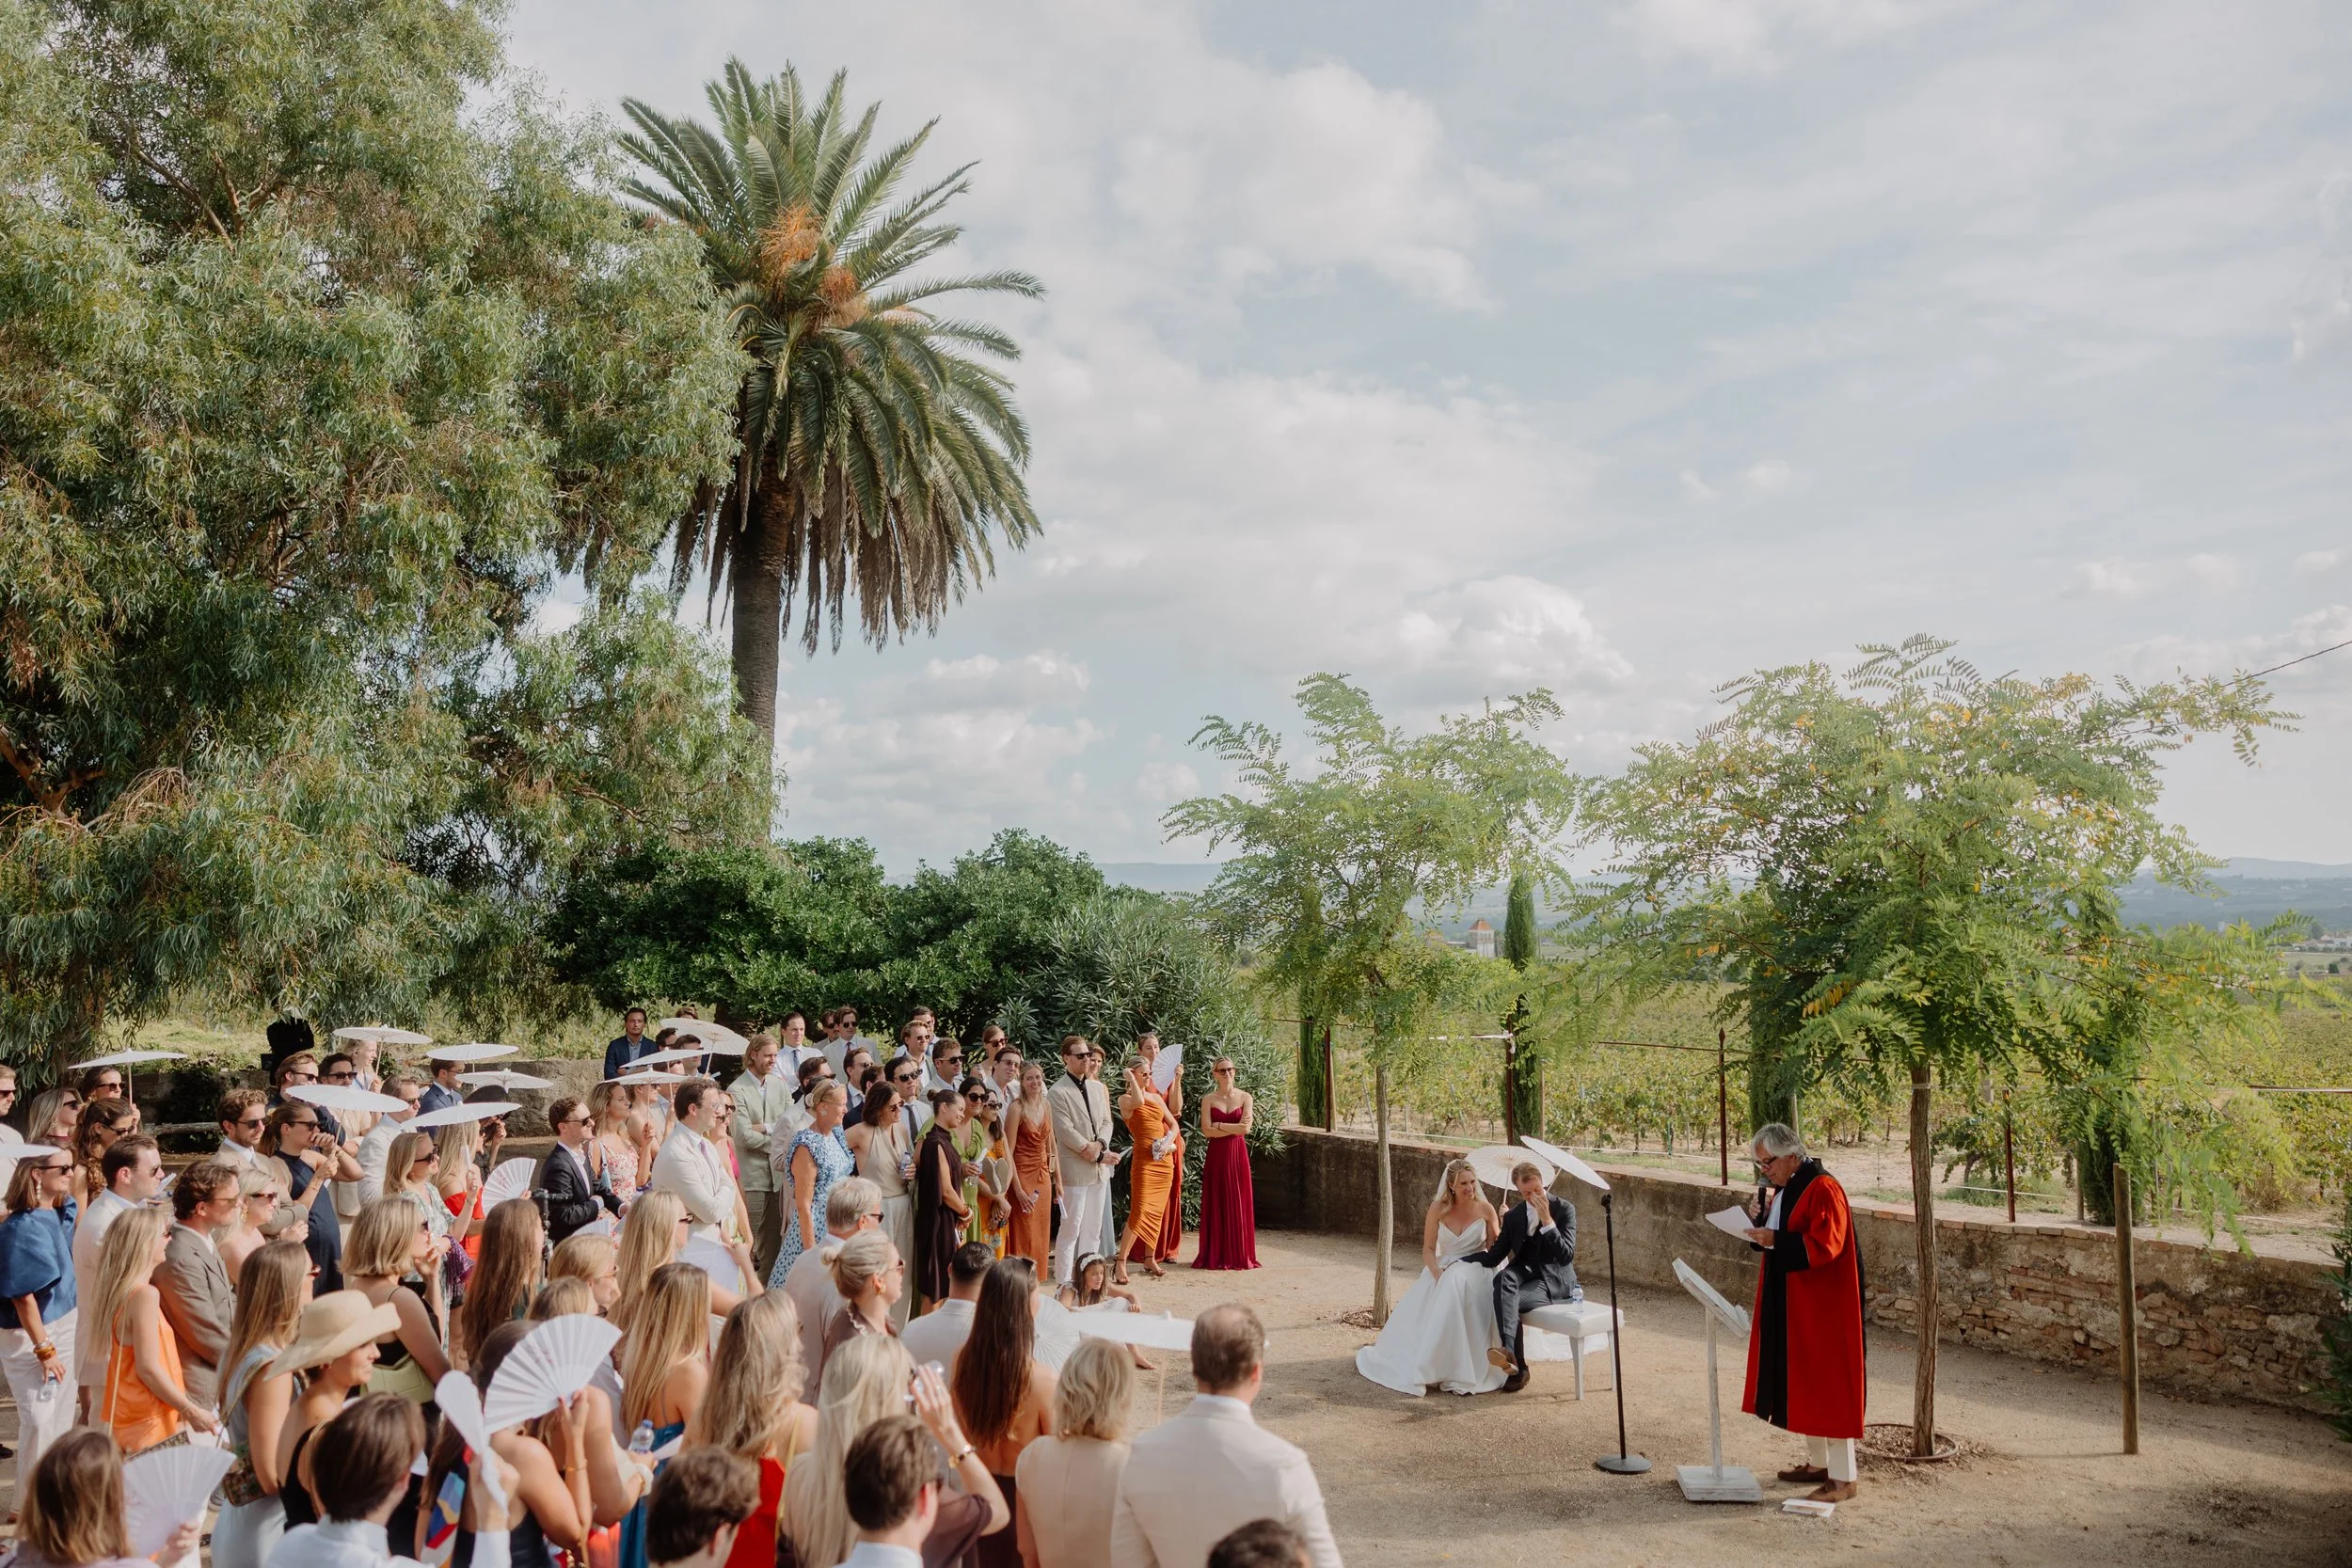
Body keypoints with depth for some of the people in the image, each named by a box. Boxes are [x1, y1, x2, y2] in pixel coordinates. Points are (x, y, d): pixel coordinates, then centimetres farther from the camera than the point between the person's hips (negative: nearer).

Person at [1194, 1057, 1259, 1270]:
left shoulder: (1245, 1098, 4)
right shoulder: (1209, 1100, 4)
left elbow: (1246, 1128, -8)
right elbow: (1207, 1131, -7)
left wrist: (1219, 1125, -6)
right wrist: (1234, 1128, -9)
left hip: (1237, 1155, 0)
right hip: (1216, 1156, 0)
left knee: (1238, 1204, 1)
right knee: (1216, 1204, 1)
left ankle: (1239, 1255, 8)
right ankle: (1215, 1256, 7)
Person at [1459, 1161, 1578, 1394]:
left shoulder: (1564, 1209, -3)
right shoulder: (1514, 1216, 11)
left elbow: (1567, 1256, -14)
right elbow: (1494, 1256, 9)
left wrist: (1547, 1221, -23)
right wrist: (1460, 1261, -5)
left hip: (1555, 1280, -4)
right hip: (1524, 1273, 4)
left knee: (1508, 1298, -32)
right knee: (1503, 1278, -34)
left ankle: (1518, 1369, -35)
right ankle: (1508, 1349, -48)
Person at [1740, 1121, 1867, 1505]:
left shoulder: (1823, 1189, -18)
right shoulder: (1785, 1187, 11)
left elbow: (1826, 1244, -25)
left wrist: (1775, 1240, -27)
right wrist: (1760, 1227, -2)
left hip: (1822, 1304, -10)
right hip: (1790, 1303, 10)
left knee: (1825, 1381, -5)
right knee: (1802, 1380, 14)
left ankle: (1845, 1476, 2)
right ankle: (1818, 1462, 25)